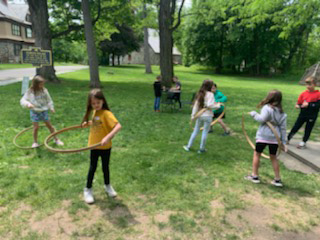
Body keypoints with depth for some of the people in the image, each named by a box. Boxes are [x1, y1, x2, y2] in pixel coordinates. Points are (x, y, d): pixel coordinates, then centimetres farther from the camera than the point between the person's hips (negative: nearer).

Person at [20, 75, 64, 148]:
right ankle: (35, 142, 18)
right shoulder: (29, 92, -11)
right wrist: (28, 104, -32)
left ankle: (56, 139, 19)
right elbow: (22, 100, -12)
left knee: (49, 125, 8)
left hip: (44, 111, 2)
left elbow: (49, 100, 7)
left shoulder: (44, 90, -4)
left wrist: (51, 107, 0)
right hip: (34, 112, -2)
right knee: (36, 127, -2)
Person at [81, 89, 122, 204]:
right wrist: (88, 123, 11)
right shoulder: (95, 112, -1)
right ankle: (88, 189, 31)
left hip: (105, 147, -4)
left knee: (105, 167, 15)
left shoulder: (106, 113, -22)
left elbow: (118, 126, -36)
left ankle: (107, 185, 40)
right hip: (94, 145, 4)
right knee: (92, 167, 15)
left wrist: (108, 137, -45)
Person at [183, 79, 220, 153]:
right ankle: (202, 149, 17)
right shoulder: (210, 94, -12)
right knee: (205, 132, 7)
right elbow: (209, 105, -22)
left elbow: (196, 105, 3)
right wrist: (217, 105, -7)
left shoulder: (199, 94, 5)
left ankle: (188, 146, 20)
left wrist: (193, 114, 5)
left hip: (199, 115, 5)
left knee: (195, 131, 15)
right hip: (207, 116, -5)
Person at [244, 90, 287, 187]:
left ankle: (255, 176, 18)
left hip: (263, 136, -5)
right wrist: (283, 142, 11)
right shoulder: (282, 113, 8)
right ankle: (277, 180, 23)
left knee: (257, 154, 11)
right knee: (273, 157, 17)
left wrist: (254, 114, -6)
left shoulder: (267, 108, -11)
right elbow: (283, 128, 8)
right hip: (275, 138, 6)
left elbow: (262, 119, -24)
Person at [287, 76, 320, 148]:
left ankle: (303, 142, 24)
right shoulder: (303, 94, 0)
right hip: (303, 114, 2)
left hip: (312, 116, -2)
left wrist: (309, 104, -23)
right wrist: (298, 105, -18)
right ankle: (287, 139, 20)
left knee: (308, 130, 10)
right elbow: (299, 102, 3)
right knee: (295, 127, 7)